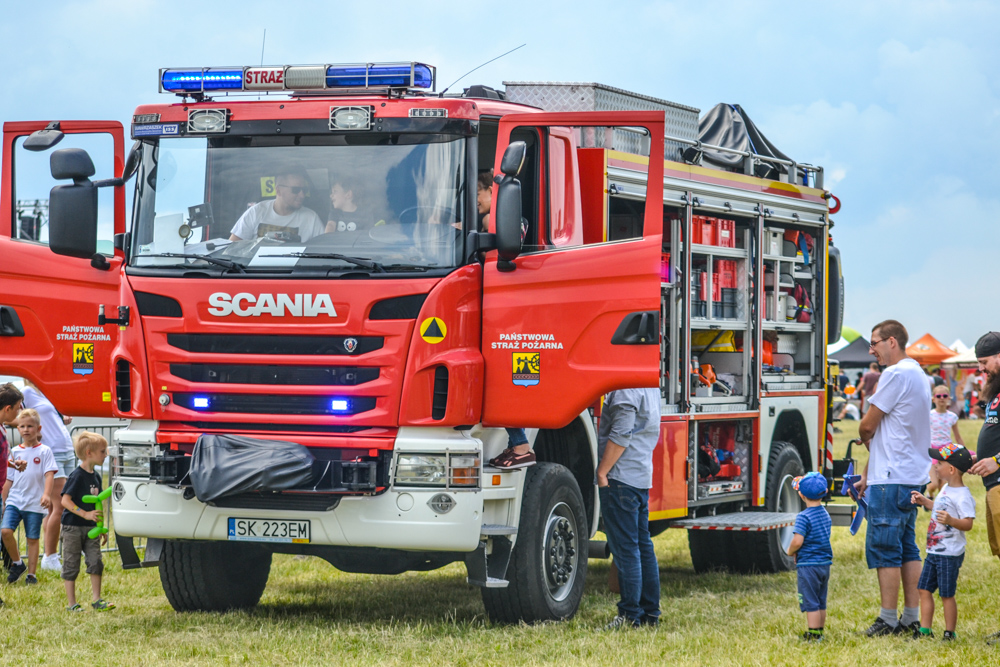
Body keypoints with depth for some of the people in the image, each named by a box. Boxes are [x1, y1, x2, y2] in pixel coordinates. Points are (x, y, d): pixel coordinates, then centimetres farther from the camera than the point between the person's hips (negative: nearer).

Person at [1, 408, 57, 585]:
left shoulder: (44, 451, -1)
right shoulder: (15, 452, 10)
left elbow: (49, 474, -9)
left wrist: (46, 494, -24)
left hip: (34, 503, -3)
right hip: (14, 500, 3)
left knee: (33, 539, 3)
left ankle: (31, 573, 14)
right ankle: (17, 563, 5)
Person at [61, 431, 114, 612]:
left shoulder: (96, 476, 10)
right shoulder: (77, 475, -14)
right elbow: (65, 501, -19)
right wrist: (86, 514, -27)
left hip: (91, 528, 7)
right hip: (73, 527, -7)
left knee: (96, 561, -1)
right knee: (71, 565, 1)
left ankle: (97, 600, 6)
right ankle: (72, 603, 6)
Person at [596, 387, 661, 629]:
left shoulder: (625, 388, -15)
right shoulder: (650, 385, 15)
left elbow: (621, 435, -20)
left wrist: (602, 472, -13)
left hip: (621, 477, -10)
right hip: (643, 476, 10)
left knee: (625, 547, -7)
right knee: (643, 545, 12)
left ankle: (630, 615, -8)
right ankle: (650, 612, 15)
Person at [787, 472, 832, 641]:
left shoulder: (804, 517, -17)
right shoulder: (826, 514, 8)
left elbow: (797, 541, -26)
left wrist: (790, 551, -4)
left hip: (808, 564, -8)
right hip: (825, 564, 8)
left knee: (810, 603, -2)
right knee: (821, 602, 16)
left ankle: (812, 635, -1)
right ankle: (819, 632, 23)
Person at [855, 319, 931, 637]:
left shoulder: (896, 374, -14)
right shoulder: (918, 375, 18)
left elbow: (868, 426, -12)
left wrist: (863, 436, 12)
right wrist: (868, 474, 20)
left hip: (892, 479, -10)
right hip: (913, 476, 10)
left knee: (883, 548, -6)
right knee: (907, 548, 11)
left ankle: (888, 620, -4)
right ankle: (912, 618, 12)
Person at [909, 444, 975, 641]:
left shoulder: (962, 496, -18)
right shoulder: (946, 488, 11)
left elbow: (968, 523, -25)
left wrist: (951, 520, -41)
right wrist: (924, 501, 26)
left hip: (950, 554, -10)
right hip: (934, 551, 10)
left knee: (946, 594, -2)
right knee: (924, 589, 11)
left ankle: (949, 633, 9)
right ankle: (925, 630, 17)